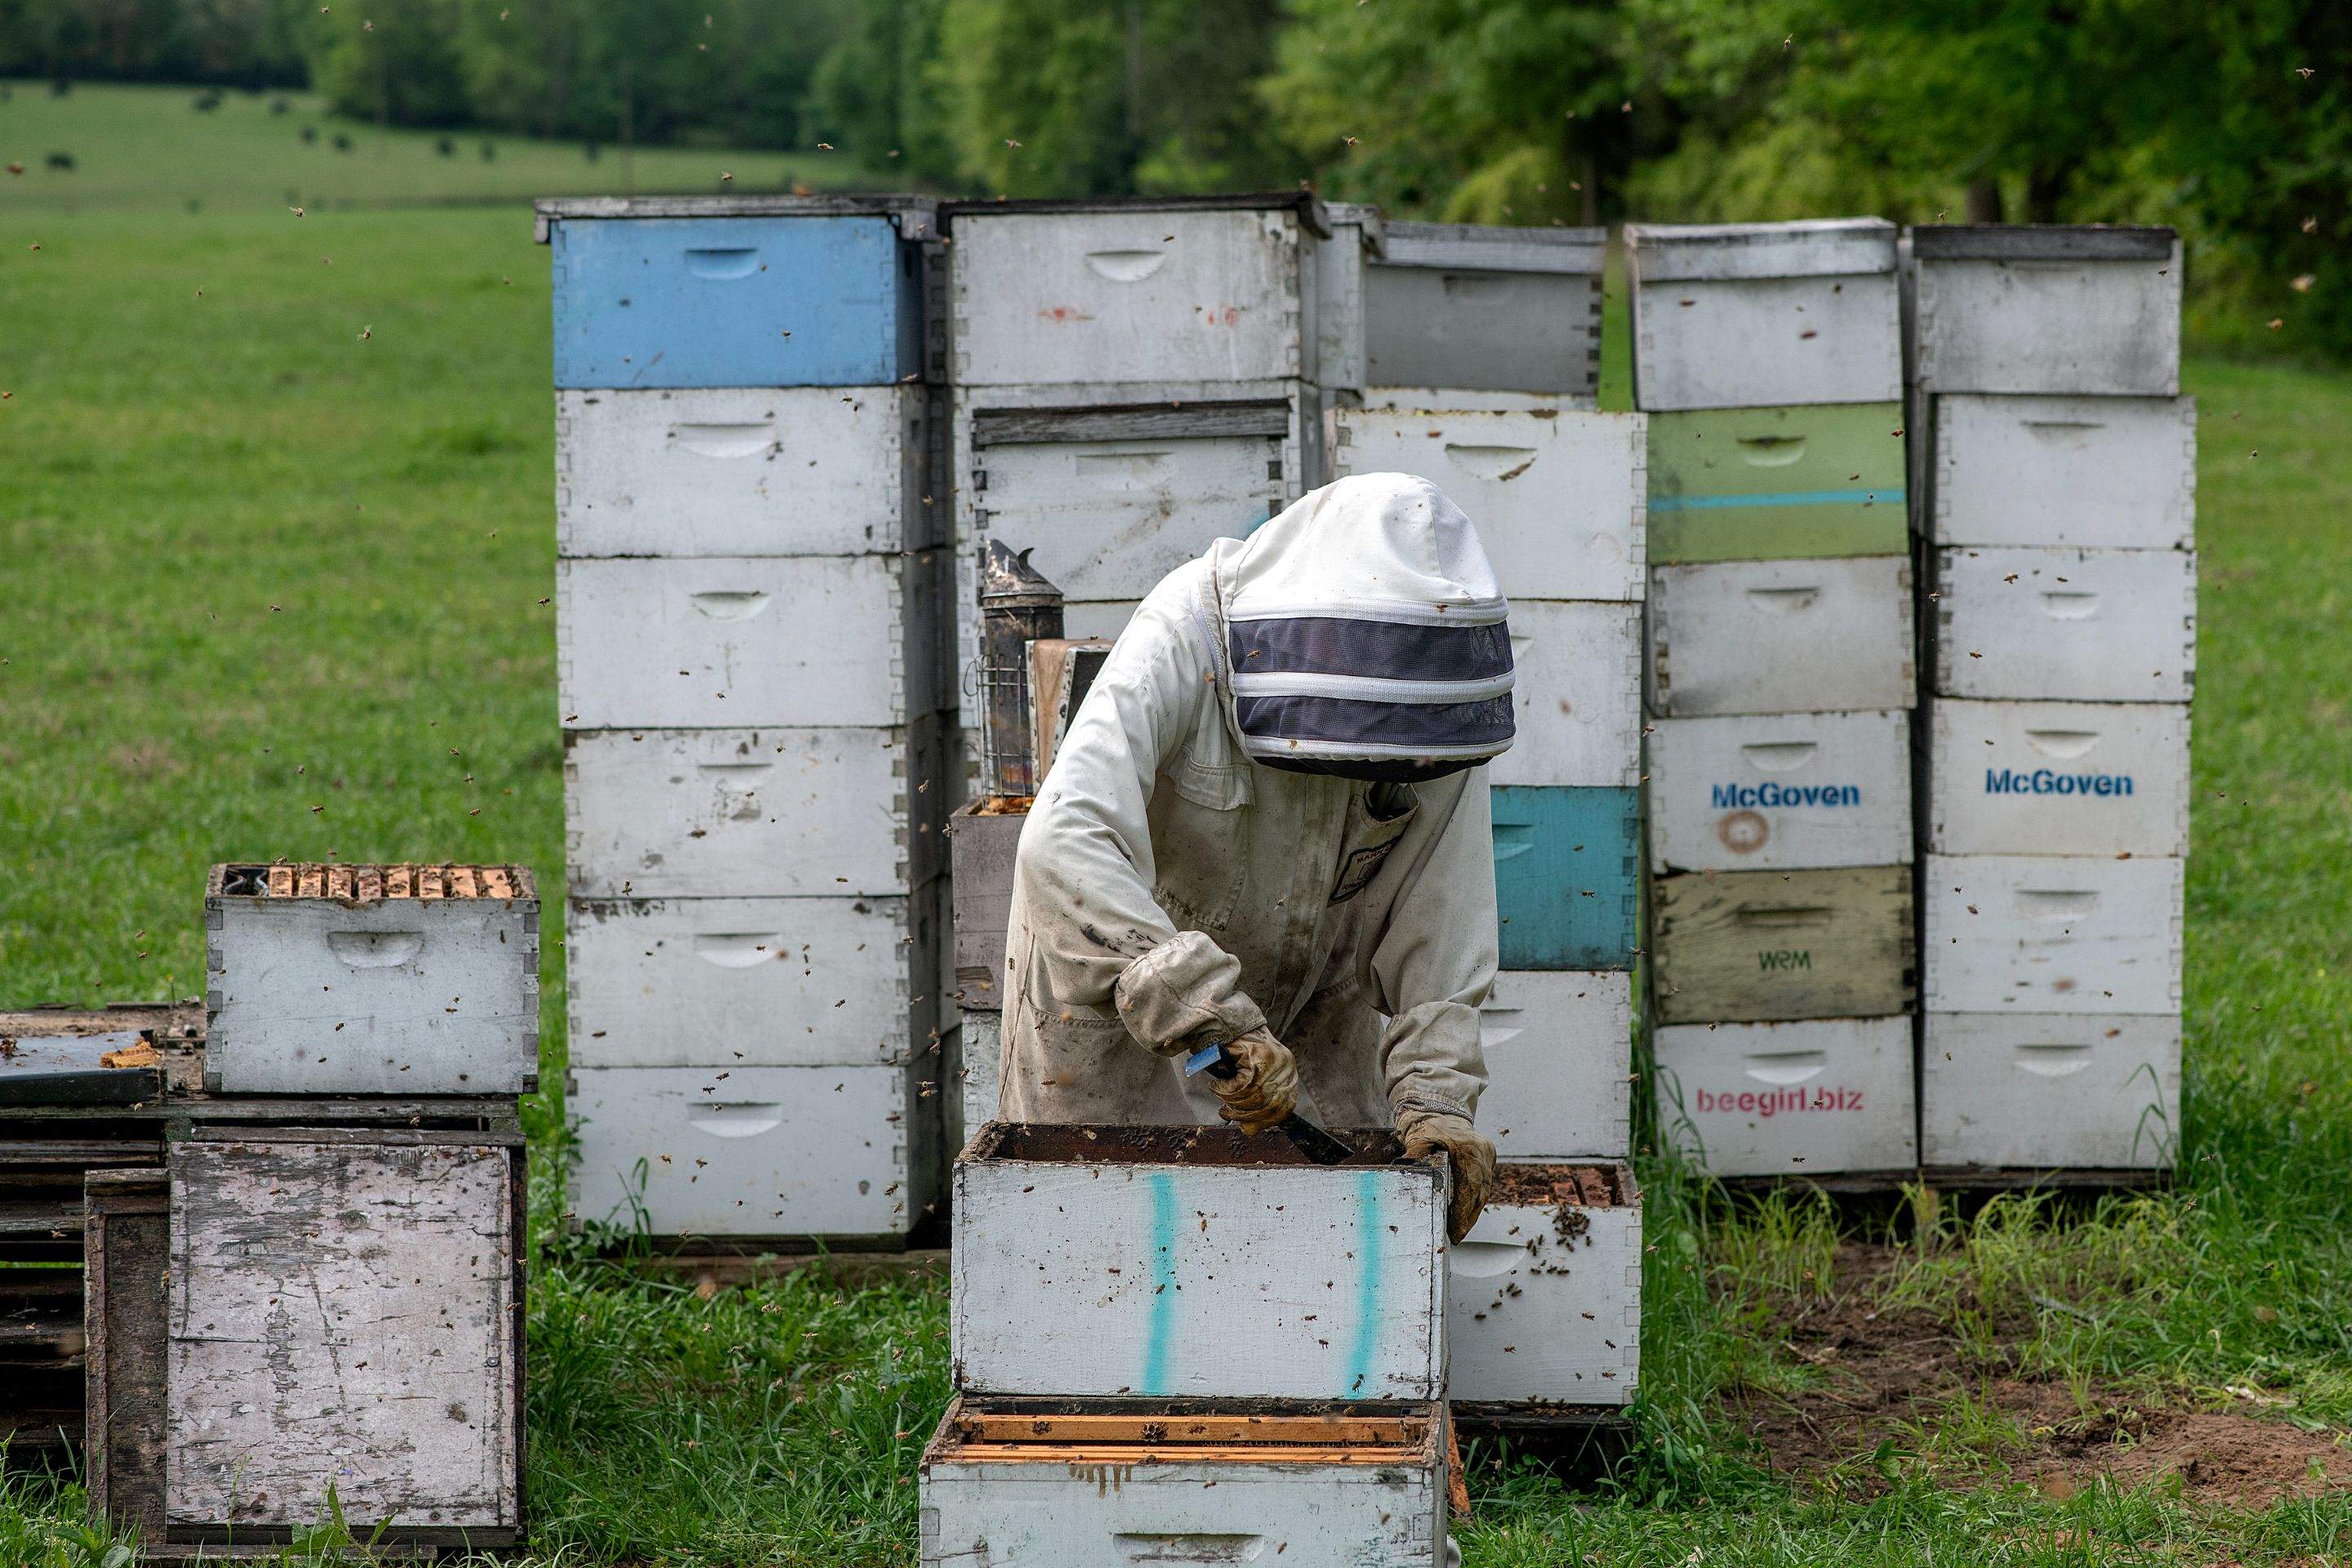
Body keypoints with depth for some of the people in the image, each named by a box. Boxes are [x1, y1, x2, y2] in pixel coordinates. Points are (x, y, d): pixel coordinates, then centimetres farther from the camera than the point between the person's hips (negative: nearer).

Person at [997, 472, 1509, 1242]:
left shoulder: (1438, 692, -21)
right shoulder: (1184, 639, -35)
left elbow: (1438, 920, -15)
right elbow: (1066, 842, -48)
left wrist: (1434, 1093, -26)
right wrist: (1213, 1019, -54)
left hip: (1310, 990, 4)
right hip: (1114, 967, -4)